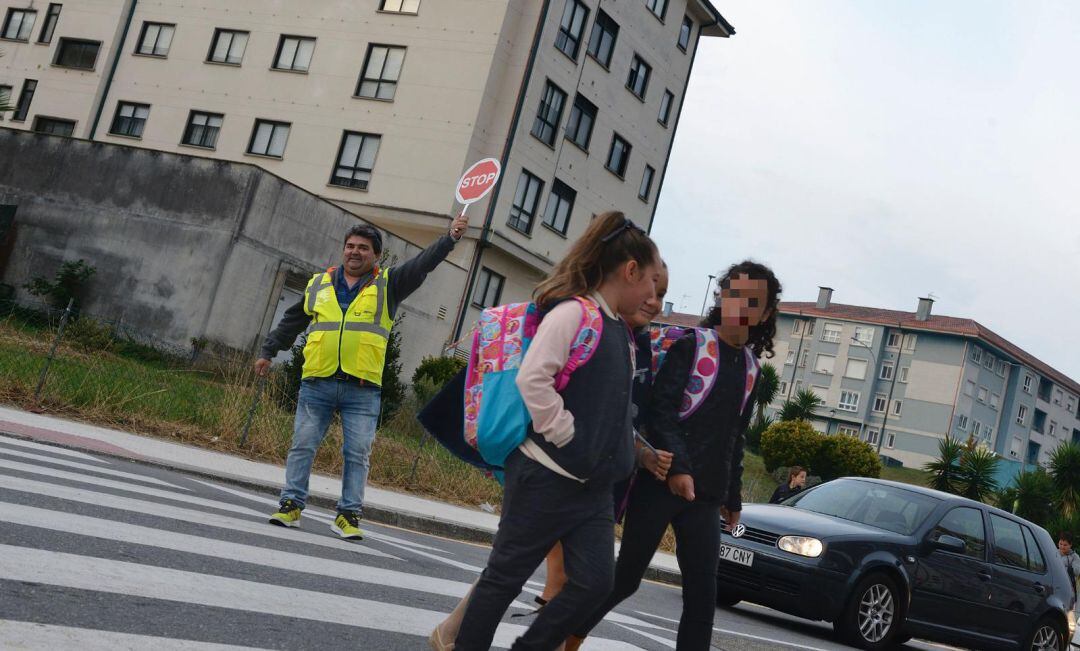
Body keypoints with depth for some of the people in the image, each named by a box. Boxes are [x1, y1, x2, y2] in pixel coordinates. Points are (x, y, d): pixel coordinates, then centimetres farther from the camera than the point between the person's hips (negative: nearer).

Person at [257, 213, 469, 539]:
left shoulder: (387, 285, 8)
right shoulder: (319, 284, 14)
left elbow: (422, 263, -3)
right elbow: (290, 322, 23)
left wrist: (450, 238, -15)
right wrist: (267, 352, 25)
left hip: (362, 389, -1)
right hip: (317, 383, 2)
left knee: (357, 454, -2)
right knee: (302, 445, 2)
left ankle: (349, 515, 5)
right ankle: (290, 505, 10)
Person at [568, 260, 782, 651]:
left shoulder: (751, 370, 16)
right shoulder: (691, 345, -2)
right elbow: (662, 409, -12)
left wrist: (733, 497, 20)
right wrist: (677, 467, -22)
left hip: (706, 497, 5)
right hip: (661, 482, -5)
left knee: (702, 595, 0)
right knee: (627, 578, 1)